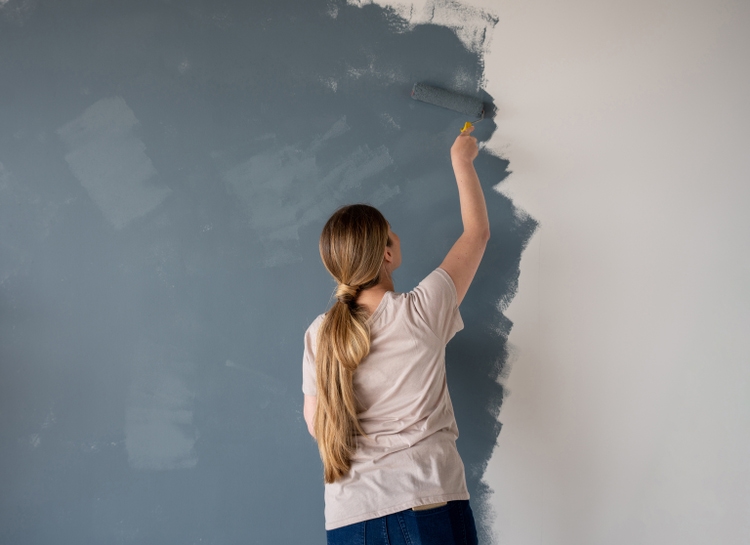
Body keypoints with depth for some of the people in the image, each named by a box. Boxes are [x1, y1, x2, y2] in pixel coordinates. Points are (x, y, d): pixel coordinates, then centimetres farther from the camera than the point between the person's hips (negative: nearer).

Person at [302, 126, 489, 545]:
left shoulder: (320, 335, 0)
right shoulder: (422, 312, -8)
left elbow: (316, 424, 9)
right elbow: (478, 231, 5)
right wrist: (462, 158, 18)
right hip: (429, 505, -3)